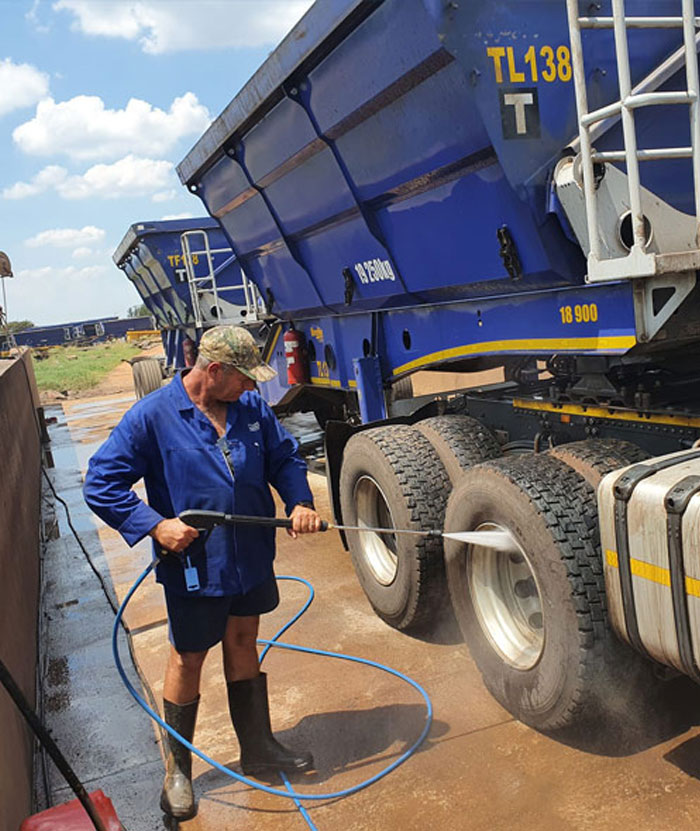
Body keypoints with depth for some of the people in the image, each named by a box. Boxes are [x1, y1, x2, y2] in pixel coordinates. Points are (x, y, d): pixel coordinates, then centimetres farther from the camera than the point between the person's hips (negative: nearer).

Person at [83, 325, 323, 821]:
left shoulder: (251, 406, -1)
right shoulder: (153, 416, -16)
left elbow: (284, 457, 10)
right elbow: (101, 483, -13)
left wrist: (300, 501, -8)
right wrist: (156, 525, -22)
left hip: (252, 557, 5)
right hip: (194, 566, -5)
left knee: (243, 644, 20)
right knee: (188, 659, 11)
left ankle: (258, 749, 39)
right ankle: (178, 769, 33)